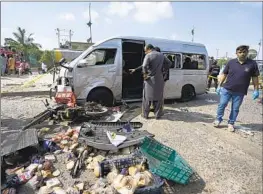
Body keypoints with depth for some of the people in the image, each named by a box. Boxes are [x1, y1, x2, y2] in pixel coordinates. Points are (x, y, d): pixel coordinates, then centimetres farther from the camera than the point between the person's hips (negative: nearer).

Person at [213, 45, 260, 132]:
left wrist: (256, 90, 2)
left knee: (235, 109, 9)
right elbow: (224, 74, 6)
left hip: (240, 92, 0)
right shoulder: (231, 62, 0)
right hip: (226, 89, 0)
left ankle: (231, 123, 24)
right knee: (222, 105, 3)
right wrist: (219, 85, 3)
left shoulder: (252, 63, -1)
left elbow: (255, 77, 4)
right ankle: (218, 119, 22)